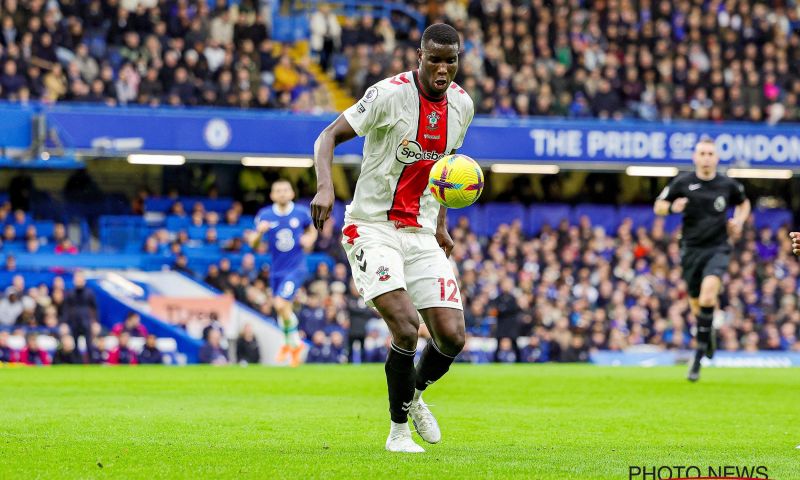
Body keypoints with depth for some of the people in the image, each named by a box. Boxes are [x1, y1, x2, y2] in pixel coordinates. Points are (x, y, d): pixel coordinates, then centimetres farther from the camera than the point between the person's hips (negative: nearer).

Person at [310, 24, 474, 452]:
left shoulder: (461, 105, 4)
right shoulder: (389, 94, -15)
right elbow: (328, 136, -13)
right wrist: (325, 187, -31)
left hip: (420, 234, 6)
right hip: (371, 228, -6)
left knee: (452, 336, -4)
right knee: (406, 328, -22)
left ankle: (415, 395, 28)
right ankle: (399, 430, -3)